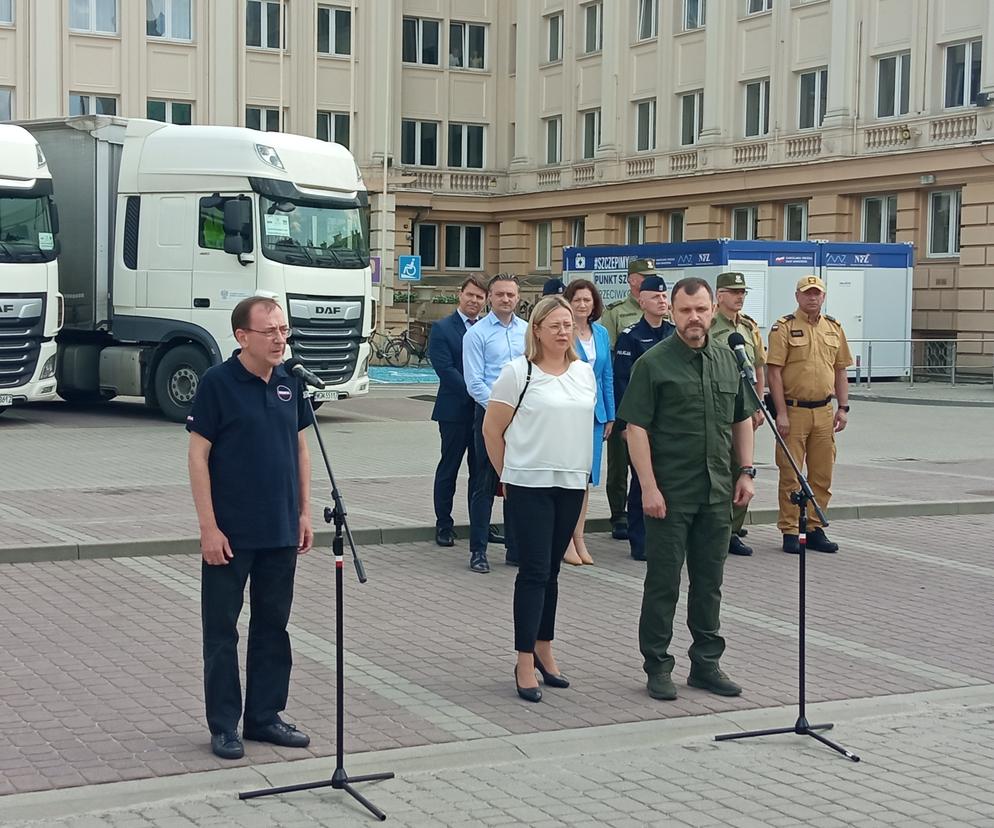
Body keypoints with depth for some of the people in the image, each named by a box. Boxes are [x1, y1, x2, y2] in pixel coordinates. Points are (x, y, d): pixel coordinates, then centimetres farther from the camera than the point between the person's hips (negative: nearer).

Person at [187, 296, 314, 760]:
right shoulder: (218, 383, -11)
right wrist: (208, 526, -14)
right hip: (230, 534, -5)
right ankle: (224, 725, 14)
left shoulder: (290, 383, 5)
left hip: (281, 531, 5)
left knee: (273, 626, 12)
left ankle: (265, 716, 24)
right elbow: (199, 455, -11)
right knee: (222, 630, 5)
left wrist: (304, 513, 9)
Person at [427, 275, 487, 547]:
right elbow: (445, 369, -11)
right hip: (455, 410, -4)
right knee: (449, 468, 4)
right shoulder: (442, 329, -3)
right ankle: (443, 525, 11)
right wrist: (474, 393, -16)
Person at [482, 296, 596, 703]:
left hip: (571, 483, 5)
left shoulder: (584, 372, 9)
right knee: (534, 571, -6)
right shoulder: (517, 372, -7)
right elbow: (492, 430, -3)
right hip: (529, 485, -5)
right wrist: (508, 475, 1)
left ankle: (543, 650, 25)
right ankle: (525, 663, -1)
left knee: (551, 570, 13)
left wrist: (581, 469, 14)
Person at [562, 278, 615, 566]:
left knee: (586, 476, 10)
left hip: (594, 412, 6)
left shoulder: (601, 334, 10)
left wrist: (610, 415, 13)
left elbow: (607, 377, 15)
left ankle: (579, 538, 17)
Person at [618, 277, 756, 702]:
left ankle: (706, 663, 24)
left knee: (709, 582, 13)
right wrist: (649, 487, -16)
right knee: (663, 583, 2)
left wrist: (745, 471, 10)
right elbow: (636, 428, -11)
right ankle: (658, 667, 12)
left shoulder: (728, 360, 9)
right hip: (669, 494, -5)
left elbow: (742, 420, 18)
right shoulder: (654, 363, -8)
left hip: (717, 492, 5)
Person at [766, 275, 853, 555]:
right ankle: (789, 532, 6)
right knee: (790, 474, -1)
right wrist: (781, 413, -14)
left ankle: (815, 530, 18)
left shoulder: (834, 329, 12)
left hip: (824, 413, 5)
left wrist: (843, 408, 8)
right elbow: (774, 372, -9)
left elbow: (840, 371, 16)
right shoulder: (784, 327, -5)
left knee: (822, 474, 8)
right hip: (793, 411, -5)